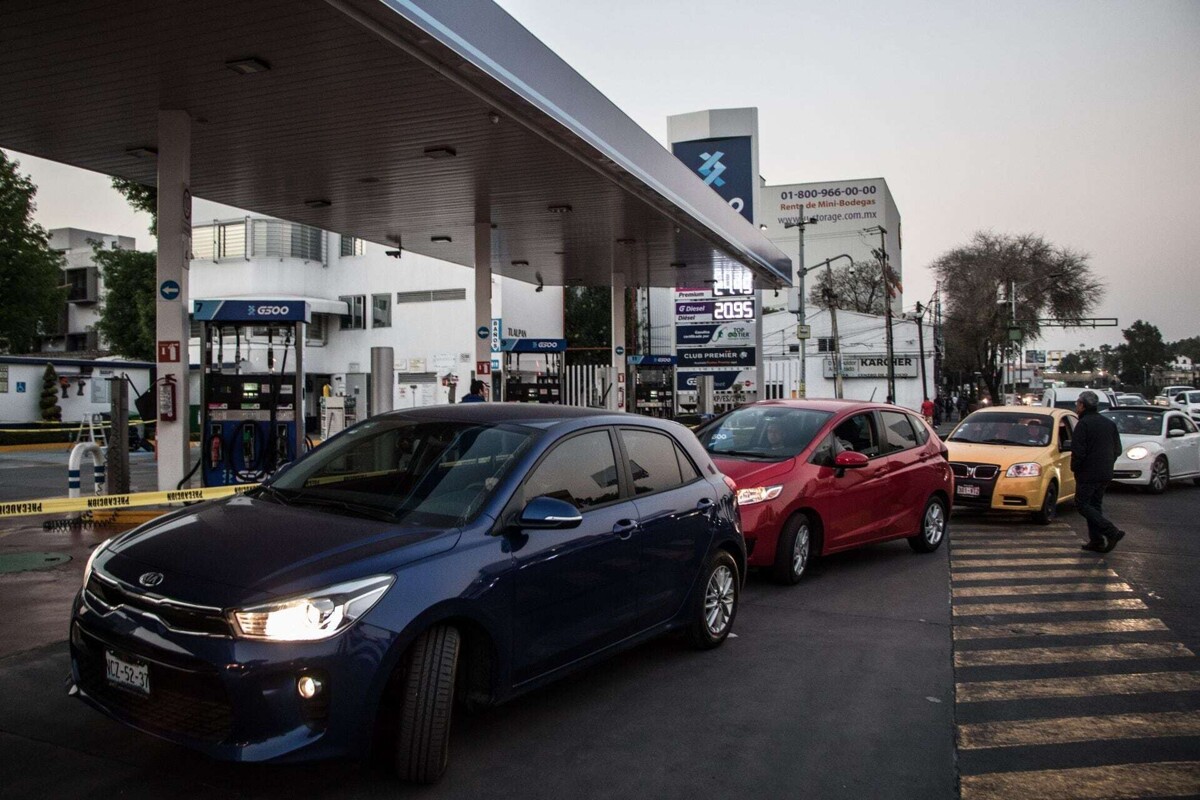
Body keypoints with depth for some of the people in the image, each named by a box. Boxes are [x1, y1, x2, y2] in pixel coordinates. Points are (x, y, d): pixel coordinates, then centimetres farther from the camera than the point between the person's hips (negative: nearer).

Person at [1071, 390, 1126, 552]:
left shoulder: (1084, 424, -14)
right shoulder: (1109, 423, 12)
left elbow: (1078, 451, -19)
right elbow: (1117, 449, 16)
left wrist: (1074, 468, -4)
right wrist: (1107, 464, 20)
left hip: (1088, 473, -8)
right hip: (1106, 473, 8)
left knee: (1082, 504, -1)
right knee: (1095, 505, 15)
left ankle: (1112, 532, -12)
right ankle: (1096, 541, 13)